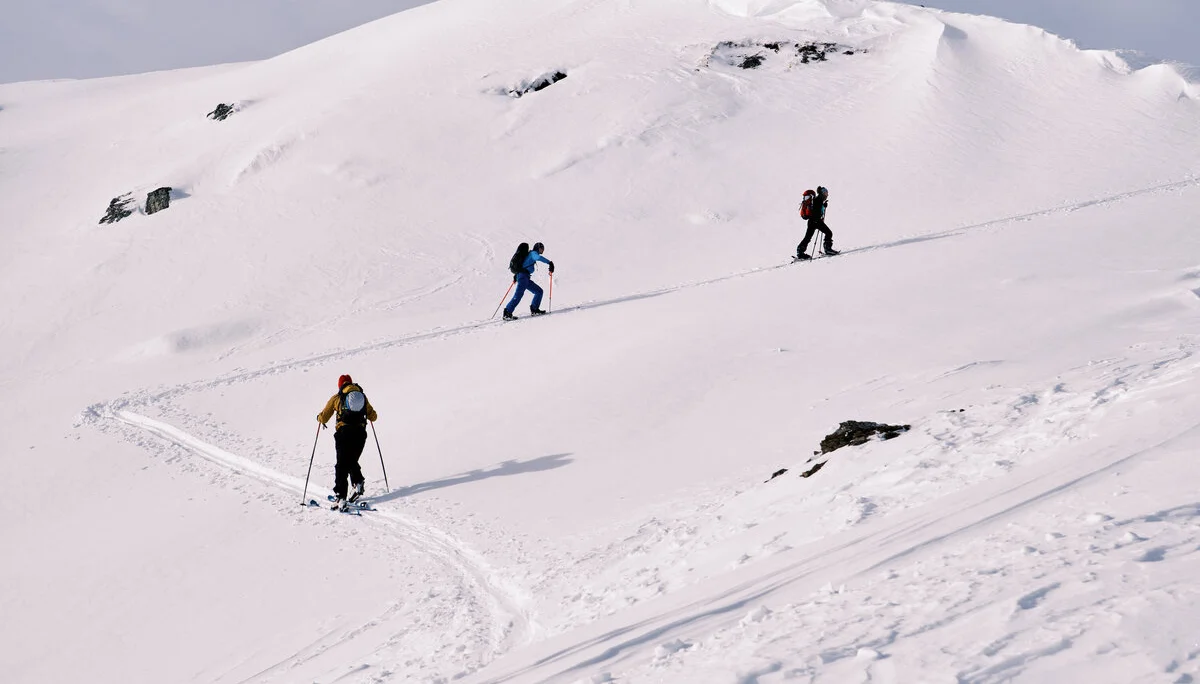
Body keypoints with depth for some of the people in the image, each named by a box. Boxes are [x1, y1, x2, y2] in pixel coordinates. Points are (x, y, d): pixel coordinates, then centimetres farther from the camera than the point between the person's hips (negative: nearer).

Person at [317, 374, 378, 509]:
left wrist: (319, 417, 35)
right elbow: (373, 417, 22)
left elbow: (323, 418, 11)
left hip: (344, 432, -3)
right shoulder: (362, 396, 16)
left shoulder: (336, 398, 8)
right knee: (352, 461, 21)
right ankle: (358, 482, -3)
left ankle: (340, 497, -12)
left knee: (342, 465, -2)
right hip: (360, 433, 3)